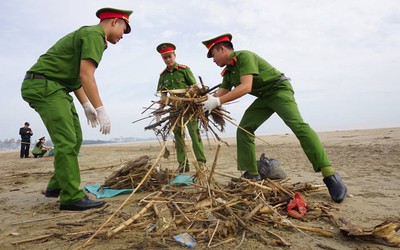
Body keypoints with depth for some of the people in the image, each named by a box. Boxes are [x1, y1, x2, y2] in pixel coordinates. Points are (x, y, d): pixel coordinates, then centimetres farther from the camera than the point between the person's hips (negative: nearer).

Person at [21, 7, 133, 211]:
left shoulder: (89, 34, 22)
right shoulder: (94, 34, -10)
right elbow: (86, 75, -22)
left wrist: (86, 105, 20)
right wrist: (101, 109, -24)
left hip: (54, 87, 10)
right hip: (44, 85, -10)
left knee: (74, 138, 9)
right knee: (66, 141, -14)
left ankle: (56, 186, 18)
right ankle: (72, 197, -10)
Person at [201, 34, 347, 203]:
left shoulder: (244, 56, -18)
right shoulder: (228, 72, 10)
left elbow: (246, 87, -30)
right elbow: (220, 94, 8)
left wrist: (217, 102, -32)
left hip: (279, 89, -9)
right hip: (264, 97, 9)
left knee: (297, 124, -28)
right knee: (244, 130, -1)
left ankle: (329, 175, -31)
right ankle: (251, 175, 5)